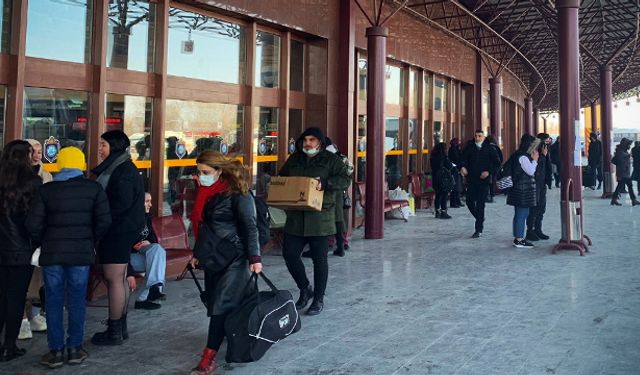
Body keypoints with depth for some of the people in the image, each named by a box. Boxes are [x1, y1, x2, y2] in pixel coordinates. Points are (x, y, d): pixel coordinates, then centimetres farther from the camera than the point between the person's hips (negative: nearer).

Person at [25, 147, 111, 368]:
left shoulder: (46, 190, 0)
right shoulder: (94, 188, -1)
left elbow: (33, 225, -5)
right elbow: (104, 221, -6)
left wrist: (44, 242, 14)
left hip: (52, 254, 0)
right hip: (82, 253, 0)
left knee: (54, 302, 8)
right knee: (76, 301, 9)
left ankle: (56, 350, 13)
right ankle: (75, 348, 14)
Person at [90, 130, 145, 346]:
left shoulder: (123, 171, -16)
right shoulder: (115, 168, 16)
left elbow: (121, 204, -22)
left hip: (118, 232, -10)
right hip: (120, 232, 10)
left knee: (114, 280, -5)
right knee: (120, 279, 15)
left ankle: (114, 332, 3)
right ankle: (121, 327, 24)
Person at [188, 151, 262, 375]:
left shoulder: (237, 193, -13)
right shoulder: (205, 193, 10)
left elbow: (250, 227, -14)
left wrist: (254, 258, -20)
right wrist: (197, 253, 23)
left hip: (233, 258, -8)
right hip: (212, 258, 8)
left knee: (222, 306, -9)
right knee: (214, 305, 11)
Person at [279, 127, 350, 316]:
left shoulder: (331, 160, 1)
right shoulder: (293, 159, 14)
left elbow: (345, 179, -8)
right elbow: (281, 178, 24)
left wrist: (324, 183, -23)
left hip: (320, 217, -4)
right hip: (295, 217, 5)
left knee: (319, 259, 3)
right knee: (289, 254, 3)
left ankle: (319, 298, 18)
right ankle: (305, 289, 25)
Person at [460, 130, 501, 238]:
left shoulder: (489, 148, 1)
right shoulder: (470, 147, 6)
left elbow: (497, 163, 2)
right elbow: (463, 158, -1)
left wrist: (489, 171, -12)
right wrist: (463, 166, -22)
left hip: (484, 180, -3)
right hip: (472, 179, 3)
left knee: (480, 204, -5)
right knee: (469, 201, 2)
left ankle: (479, 230, 1)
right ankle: (480, 219, 30)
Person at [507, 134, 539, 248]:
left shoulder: (519, 155, 15)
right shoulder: (522, 157, -16)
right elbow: (531, 171, -17)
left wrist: (533, 159, 10)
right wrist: (534, 160, -6)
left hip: (521, 189, 11)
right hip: (523, 190, -11)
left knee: (519, 214, 14)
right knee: (522, 214, -8)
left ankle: (518, 238, 20)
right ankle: (519, 239, -5)